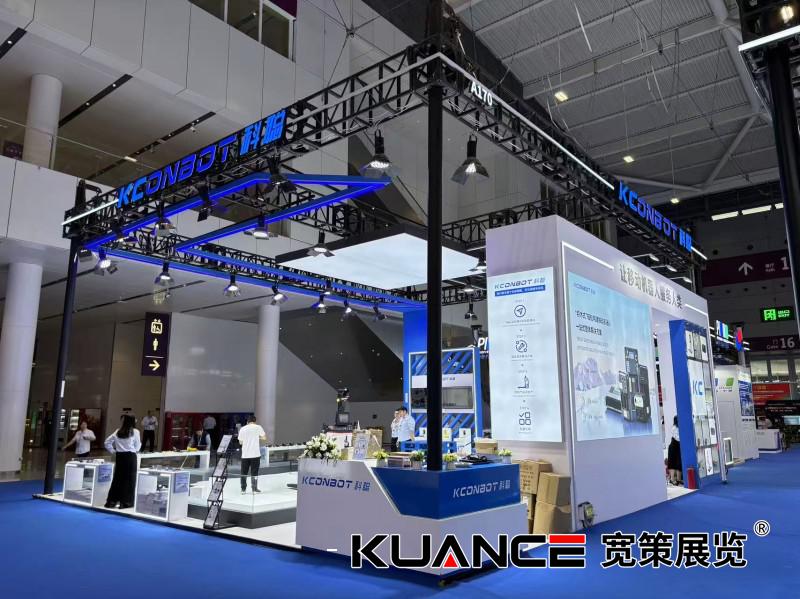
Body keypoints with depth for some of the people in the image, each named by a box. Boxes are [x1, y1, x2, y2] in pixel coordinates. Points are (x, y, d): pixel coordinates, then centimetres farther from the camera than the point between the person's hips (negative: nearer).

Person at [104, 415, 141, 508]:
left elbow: (107, 442, 7)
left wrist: (113, 451, 12)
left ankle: (111, 501, 15)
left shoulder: (118, 431, 6)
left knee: (117, 478, 12)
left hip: (119, 456, 4)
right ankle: (126, 502, 6)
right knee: (129, 479, 3)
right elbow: (138, 446, 2)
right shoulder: (135, 432, -5)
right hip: (130, 456, -4)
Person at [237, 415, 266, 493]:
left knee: (244, 472, 11)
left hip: (245, 454, 2)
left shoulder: (242, 429, 4)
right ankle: (254, 488, 6)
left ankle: (243, 489, 13)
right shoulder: (258, 427, -1)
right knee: (254, 472, 5)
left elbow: (240, 442, 8)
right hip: (255, 454, -2)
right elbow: (264, 438, -2)